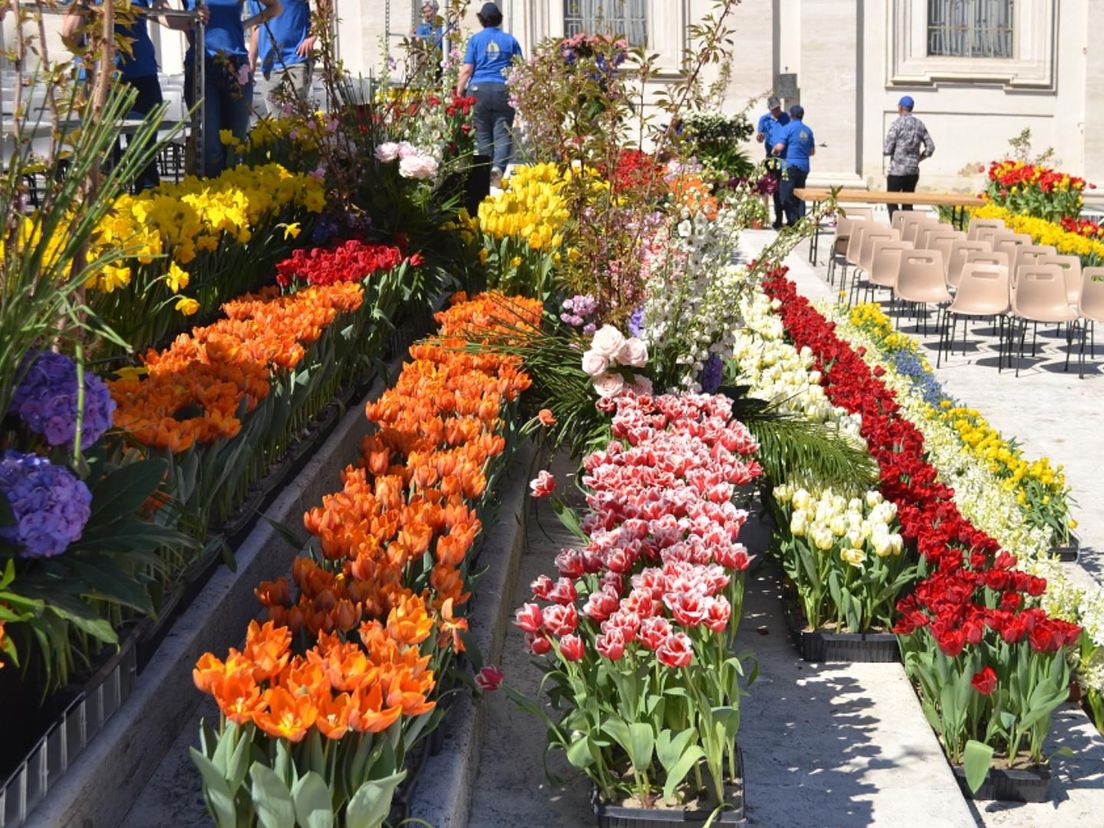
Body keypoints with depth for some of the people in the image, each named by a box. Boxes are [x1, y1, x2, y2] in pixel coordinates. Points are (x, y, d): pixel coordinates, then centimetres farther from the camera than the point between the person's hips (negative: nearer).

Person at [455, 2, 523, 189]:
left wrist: (458, 93, 3)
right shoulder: (509, 40, 9)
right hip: (504, 89, 0)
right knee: (502, 133, -2)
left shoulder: (475, 39, 6)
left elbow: (467, 69, -1)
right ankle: (498, 167, -24)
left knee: (483, 135, 7)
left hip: (480, 89, 0)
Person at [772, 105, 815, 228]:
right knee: (800, 196, 11)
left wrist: (774, 152, 5)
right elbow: (812, 151, 19)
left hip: (790, 166, -6)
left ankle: (792, 223, -8)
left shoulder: (788, 128, -7)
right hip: (804, 167, 6)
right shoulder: (808, 131, 13)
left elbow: (779, 147, -16)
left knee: (787, 196, -3)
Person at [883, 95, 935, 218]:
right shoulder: (920, 125, 6)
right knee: (908, 203, 12)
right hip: (914, 171, 5)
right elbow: (930, 147, 8)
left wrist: (883, 151, 8)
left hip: (897, 171, -5)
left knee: (891, 201, 4)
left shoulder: (897, 124, -12)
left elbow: (888, 150, -14)